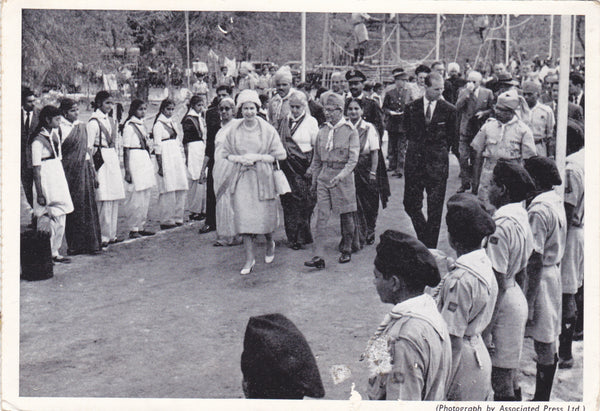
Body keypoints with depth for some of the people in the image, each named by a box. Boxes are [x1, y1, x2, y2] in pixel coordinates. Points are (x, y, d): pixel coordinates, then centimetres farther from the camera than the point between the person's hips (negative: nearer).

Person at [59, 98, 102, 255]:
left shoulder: (81, 126, 11)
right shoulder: (60, 128, -8)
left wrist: (93, 172, 14)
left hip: (85, 170, 6)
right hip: (70, 170, -6)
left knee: (88, 206, 5)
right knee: (74, 208, -1)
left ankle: (90, 243, 12)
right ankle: (74, 245, 8)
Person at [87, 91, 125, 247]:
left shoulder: (111, 120, 14)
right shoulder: (94, 121, -10)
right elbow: (89, 147, -11)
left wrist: (118, 162, 17)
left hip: (113, 160, 8)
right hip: (101, 160, -8)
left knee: (114, 199, 9)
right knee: (104, 200, -8)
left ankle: (111, 234, 17)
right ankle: (101, 237, -2)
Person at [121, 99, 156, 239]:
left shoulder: (142, 125, 15)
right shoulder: (129, 126, -9)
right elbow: (126, 150, -11)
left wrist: (150, 164, 21)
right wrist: (127, 171, -15)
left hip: (146, 160, 8)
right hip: (135, 160, -8)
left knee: (146, 196, 10)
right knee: (135, 197, -5)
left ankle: (141, 226, 18)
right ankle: (133, 229, 3)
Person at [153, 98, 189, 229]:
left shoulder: (172, 123, 18)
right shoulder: (158, 124, -5)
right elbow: (157, 147, -10)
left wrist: (183, 160, 17)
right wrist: (160, 166, -15)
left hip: (177, 158, 8)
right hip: (166, 160, -8)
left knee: (181, 189, 5)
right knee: (168, 191, -8)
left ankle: (178, 218, 14)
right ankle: (166, 221, -1)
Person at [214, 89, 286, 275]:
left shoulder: (267, 129, -2)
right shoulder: (233, 129, 2)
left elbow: (279, 154, 0)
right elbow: (222, 153, 8)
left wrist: (258, 157, -12)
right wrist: (239, 159, -10)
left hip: (262, 177, -1)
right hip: (241, 178, 1)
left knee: (264, 215, 2)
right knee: (244, 216, -3)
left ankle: (270, 243, 36)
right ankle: (249, 258, 5)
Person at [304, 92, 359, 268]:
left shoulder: (351, 131, -5)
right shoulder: (322, 131, 8)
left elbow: (353, 159, -11)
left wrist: (340, 176, -24)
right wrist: (314, 179, 14)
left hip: (344, 176, -3)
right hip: (324, 176, 4)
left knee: (346, 216, 8)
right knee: (321, 216, -4)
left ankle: (346, 250, 26)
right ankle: (318, 256, -6)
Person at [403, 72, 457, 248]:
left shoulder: (449, 110, -1)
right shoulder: (411, 108, 2)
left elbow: (452, 137, 9)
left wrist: (439, 152, 9)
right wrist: (417, 148, 13)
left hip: (437, 163, -2)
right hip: (414, 161, 2)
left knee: (435, 209, 2)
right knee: (410, 204, 5)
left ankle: (430, 247, 13)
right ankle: (424, 236, 27)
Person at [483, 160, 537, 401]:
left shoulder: (501, 226, -22)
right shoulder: (522, 218, 7)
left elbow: (499, 284, -23)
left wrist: (486, 328, -20)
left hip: (502, 307, -10)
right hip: (517, 299, 10)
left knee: (501, 382, 0)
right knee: (511, 380, 20)